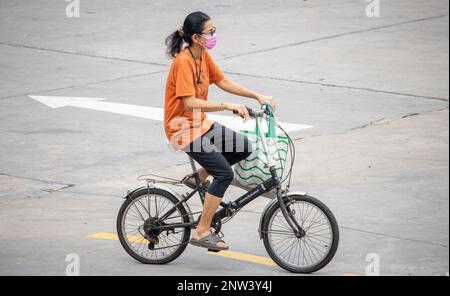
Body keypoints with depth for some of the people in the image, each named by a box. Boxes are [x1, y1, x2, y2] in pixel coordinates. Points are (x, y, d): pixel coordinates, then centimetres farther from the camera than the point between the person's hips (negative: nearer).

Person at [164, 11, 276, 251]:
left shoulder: (203, 56, 3)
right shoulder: (183, 62, -24)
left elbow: (223, 82, 15)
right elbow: (190, 103, -32)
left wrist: (257, 96, 8)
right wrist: (227, 106, -36)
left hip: (200, 124, 9)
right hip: (183, 128, -9)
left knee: (244, 148, 7)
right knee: (225, 173, -16)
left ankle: (197, 178, 18)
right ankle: (202, 232, -11)